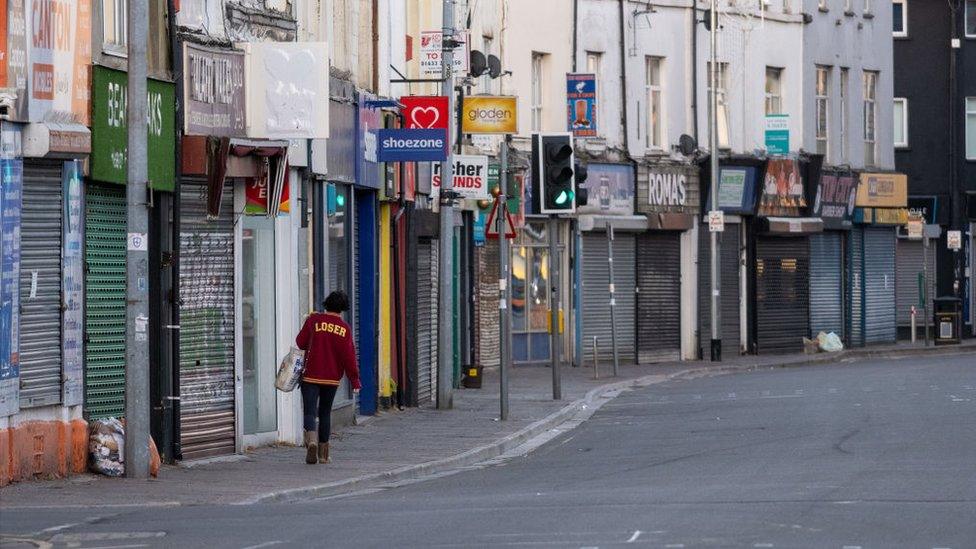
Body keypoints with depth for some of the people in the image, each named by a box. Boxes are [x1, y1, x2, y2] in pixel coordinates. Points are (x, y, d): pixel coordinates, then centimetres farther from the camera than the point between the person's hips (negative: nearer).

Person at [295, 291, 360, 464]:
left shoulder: (314, 320, -5)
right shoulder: (345, 328, -2)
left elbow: (300, 343, 1)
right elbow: (349, 356, -4)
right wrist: (355, 381, 0)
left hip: (311, 376, -2)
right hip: (332, 378, 2)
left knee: (309, 411, -3)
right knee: (325, 413, 16)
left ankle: (311, 439, -31)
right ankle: (323, 453, 18)